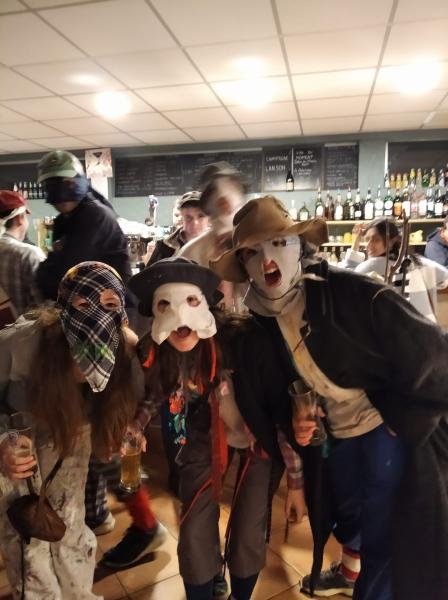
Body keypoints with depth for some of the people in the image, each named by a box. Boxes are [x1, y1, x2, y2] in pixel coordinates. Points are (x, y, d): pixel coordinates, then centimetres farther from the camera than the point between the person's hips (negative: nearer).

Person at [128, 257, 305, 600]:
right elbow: (151, 401, -2)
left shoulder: (246, 340, -35)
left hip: (259, 438, -2)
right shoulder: (154, 354, -24)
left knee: (247, 536, 1)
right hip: (205, 437, 3)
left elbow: (283, 408, -22)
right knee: (194, 536, 2)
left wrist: (296, 479, -13)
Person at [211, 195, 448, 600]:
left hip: (392, 434, -6)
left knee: (385, 536, 7)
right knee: (349, 512, 30)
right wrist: (294, 420, -8)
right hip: (333, 439, 7)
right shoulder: (263, 319, -6)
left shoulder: (353, 293, -25)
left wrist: (399, 422, -17)